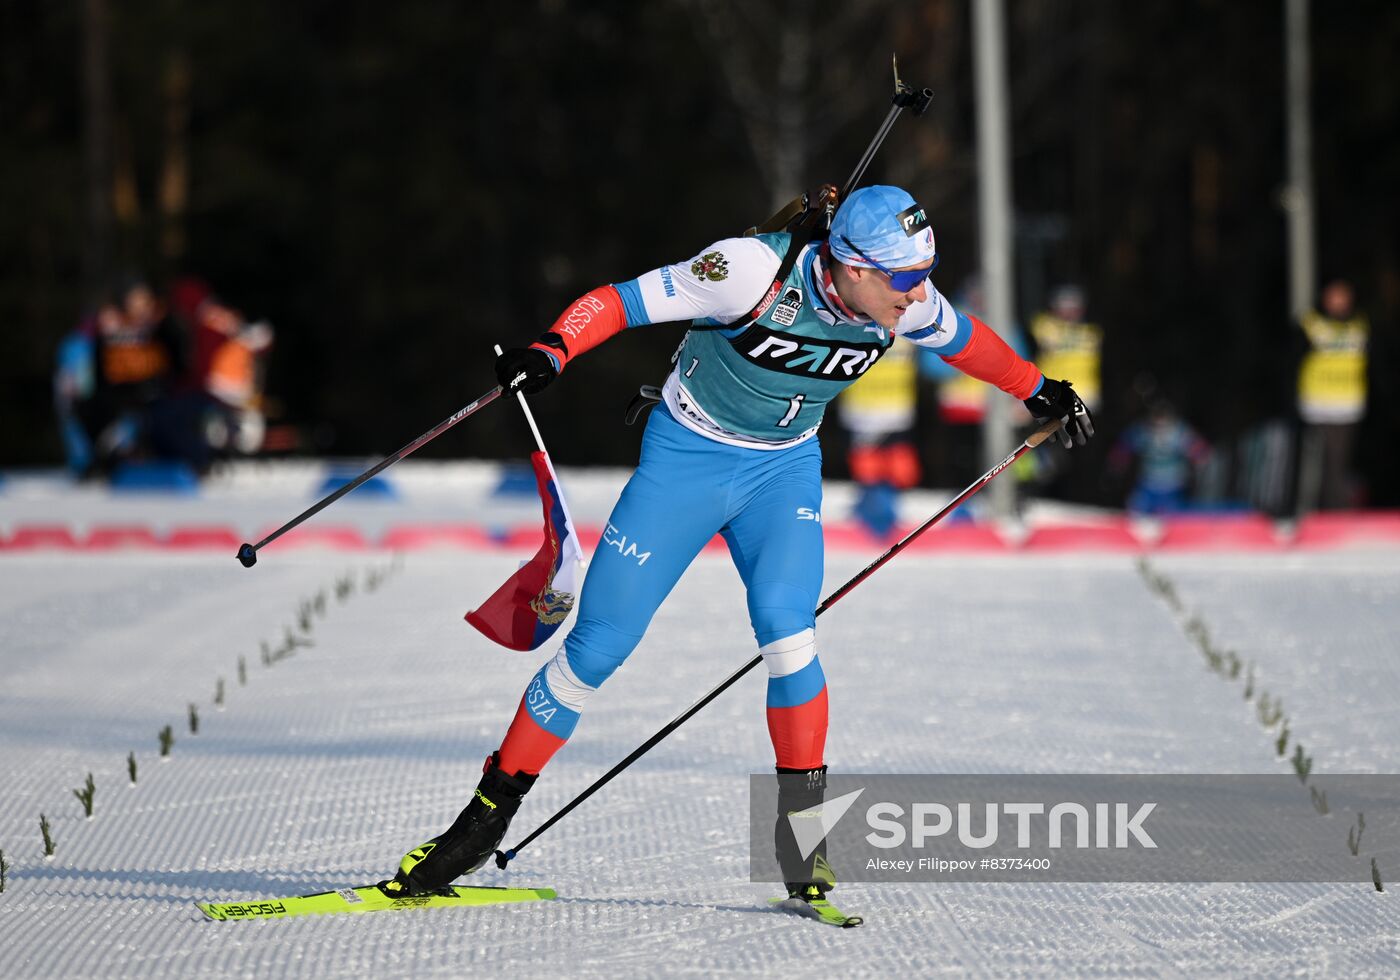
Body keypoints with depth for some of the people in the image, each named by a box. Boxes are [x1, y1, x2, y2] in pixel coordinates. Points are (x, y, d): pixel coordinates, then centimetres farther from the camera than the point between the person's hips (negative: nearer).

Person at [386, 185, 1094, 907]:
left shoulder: (905, 301, -15)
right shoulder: (758, 272, -29)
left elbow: (962, 337, 9)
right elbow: (622, 300, -26)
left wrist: (1037, 391, 21)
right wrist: (552, 349, -43)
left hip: (784, 470, 3)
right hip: (687, 458, -3)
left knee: (786, 633, -23)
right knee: (596, 650, -3)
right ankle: (491, 812, 12)